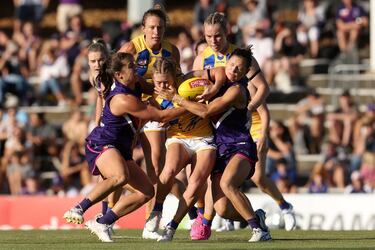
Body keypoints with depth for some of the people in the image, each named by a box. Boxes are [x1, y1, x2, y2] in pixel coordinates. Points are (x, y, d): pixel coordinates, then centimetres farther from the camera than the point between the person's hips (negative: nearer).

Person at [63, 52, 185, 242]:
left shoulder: (135, 85, 5)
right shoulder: (123, 100, -22)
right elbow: (160, 116, -16)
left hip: (120, 151, 10)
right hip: (100, 145, -10)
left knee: (146, 191, -1)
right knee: (121, 176, -40)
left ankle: (101, 223, 1)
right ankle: (78, 209, -33)